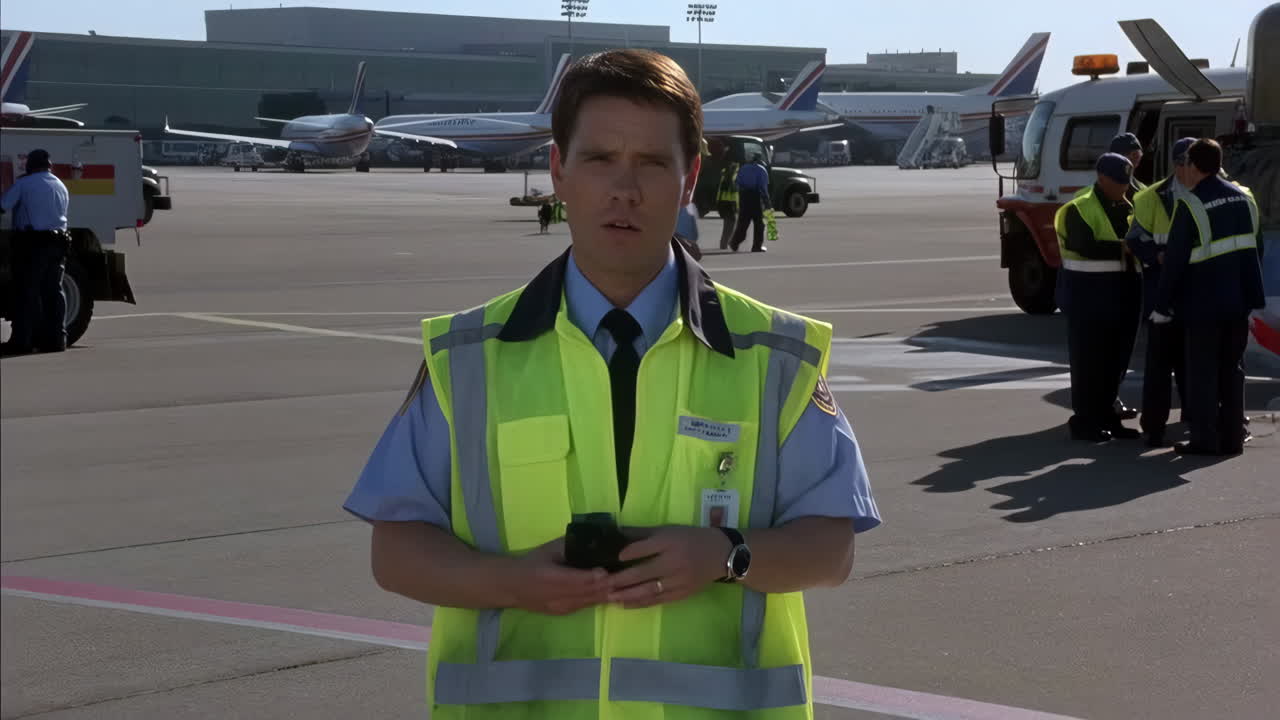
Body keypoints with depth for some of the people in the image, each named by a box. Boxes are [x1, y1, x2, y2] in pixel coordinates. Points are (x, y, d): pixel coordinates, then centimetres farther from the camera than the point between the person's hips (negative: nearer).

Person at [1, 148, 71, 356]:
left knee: (27, 292, -4)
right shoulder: (61, 186, 14)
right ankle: (56, 337, 7)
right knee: (54, 291, 9)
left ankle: (21, 340, -5)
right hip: (58, 242, 5)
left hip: (32, 243, -5)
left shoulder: (23, 184, -6)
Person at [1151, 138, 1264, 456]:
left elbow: (1174, 259, -14)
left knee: (1202, 370, 2)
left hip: (1204, 300, -6)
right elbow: (1254, 244, 15)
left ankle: (1205, 439, 4)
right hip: (1239, 298, 6)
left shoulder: (1190, 204, -14)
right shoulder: (1243, 198, 6)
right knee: (1232, 367, 13)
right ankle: (1232, 437, 16)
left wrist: (1162, 304, -7)